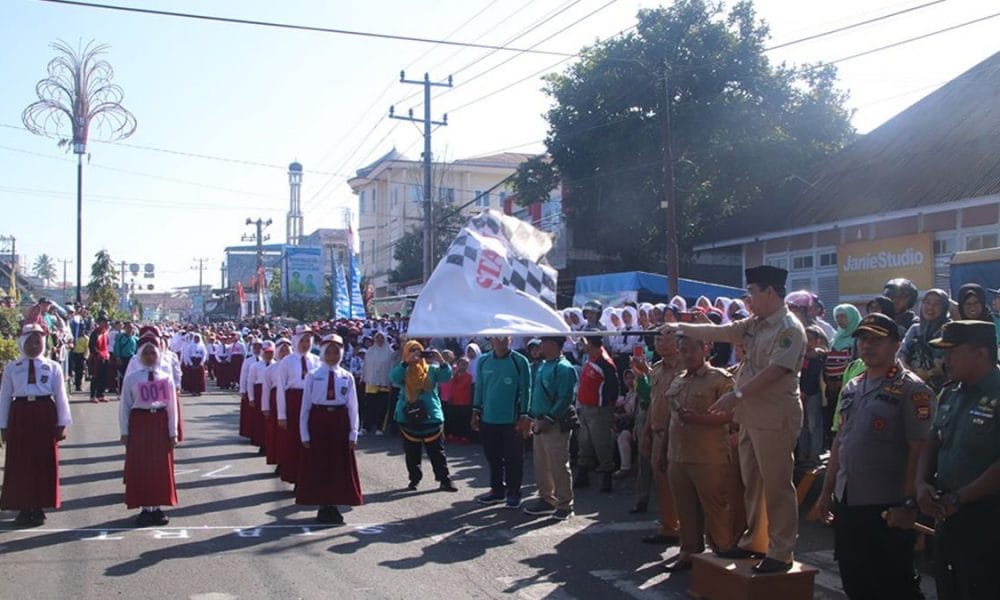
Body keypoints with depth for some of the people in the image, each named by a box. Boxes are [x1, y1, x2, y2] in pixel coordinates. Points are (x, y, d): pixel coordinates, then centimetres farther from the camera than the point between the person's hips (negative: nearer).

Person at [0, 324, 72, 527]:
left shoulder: (53, 367, 4)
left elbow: (61, 396, 3)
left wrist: (62, 424, 0)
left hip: (45, 415, 0)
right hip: (20, 415, 0)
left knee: (44, 463, 4)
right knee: (20, 464, 3)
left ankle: (39, 508, 16)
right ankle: (24, 509, 14)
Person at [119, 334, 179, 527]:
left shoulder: (166, 378, 3)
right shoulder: (131, 378, -1)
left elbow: (172, 407, 4)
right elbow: (124, 406, 1)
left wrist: (173, 432, 2)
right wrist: (124, 432, -1)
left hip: (160, 424, 1)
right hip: (139, 423, -1)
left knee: (161, 467, 5)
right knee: (139, 467, 1)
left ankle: (157, 508, 16)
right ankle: (145, 508, 11)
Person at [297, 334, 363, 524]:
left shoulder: (347, 377, 1)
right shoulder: (313, 376, -2)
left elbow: (353, 407, 2)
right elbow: (306, 406, -1)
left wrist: (353, 434, -1)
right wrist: (304, 434, -4)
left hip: (340, 422, 1)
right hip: (318, 421, -1)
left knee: (340, 466, 6)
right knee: (318, 466, 5)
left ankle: (334, 506, 20)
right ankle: (323, 507, 18)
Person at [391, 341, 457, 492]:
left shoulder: (431, 368, 6)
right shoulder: (404, 371, 5)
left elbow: (446, 376, -8)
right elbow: (393, 378, -17)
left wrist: (441, 360, -22)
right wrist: (407, 362, -24)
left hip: (431, 416, 0)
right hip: (409, 417, 0)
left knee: (436, 452, 2)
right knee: (412, 453, 8)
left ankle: (445, 480, 7)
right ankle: (414, 480, 19)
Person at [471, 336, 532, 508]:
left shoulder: (520, 361, -6)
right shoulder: (483, 361, 5)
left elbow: (525, 390, -6)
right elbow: (479, 387, 11)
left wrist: (524, 416, -9)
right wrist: (476, 412, 7)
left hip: (512, 420, -4)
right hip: (488, 419, 4)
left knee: (513, 458, 5)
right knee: (493, 457, 13)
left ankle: (513, 493, 16)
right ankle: (497, 490, 25)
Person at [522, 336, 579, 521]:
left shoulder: (563, 368, -14)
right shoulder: (543, 365, 13)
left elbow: (565, 399, -19)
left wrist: (548, 420, -22)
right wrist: (533, 418, 13)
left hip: (555, 425, -9)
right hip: (539, 423, 9)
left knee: (558, 466, -2)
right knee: (541, 465, 15)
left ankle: (564, 505, 8)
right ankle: (546, 499, 26)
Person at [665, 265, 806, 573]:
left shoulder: (789, 329, -13)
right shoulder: (753, 325, 13)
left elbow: (775, 370, -22)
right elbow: (717, 332, 17)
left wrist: (737, 394, -24)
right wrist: (681, 327, 17)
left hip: (775, 417, -9)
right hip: (750, 415, 9)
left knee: (776, 486, -2)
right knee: (751, 483, 16)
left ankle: (781, 552, 6)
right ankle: (752, 541, 28)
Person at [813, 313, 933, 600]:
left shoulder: (911, 390, -11)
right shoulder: (851, 388, 12)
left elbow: (918, 451, -15)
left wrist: (908, 504, -19)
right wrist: (827, 491, 15)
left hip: (886, 507, -7)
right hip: (846, 501, 7)